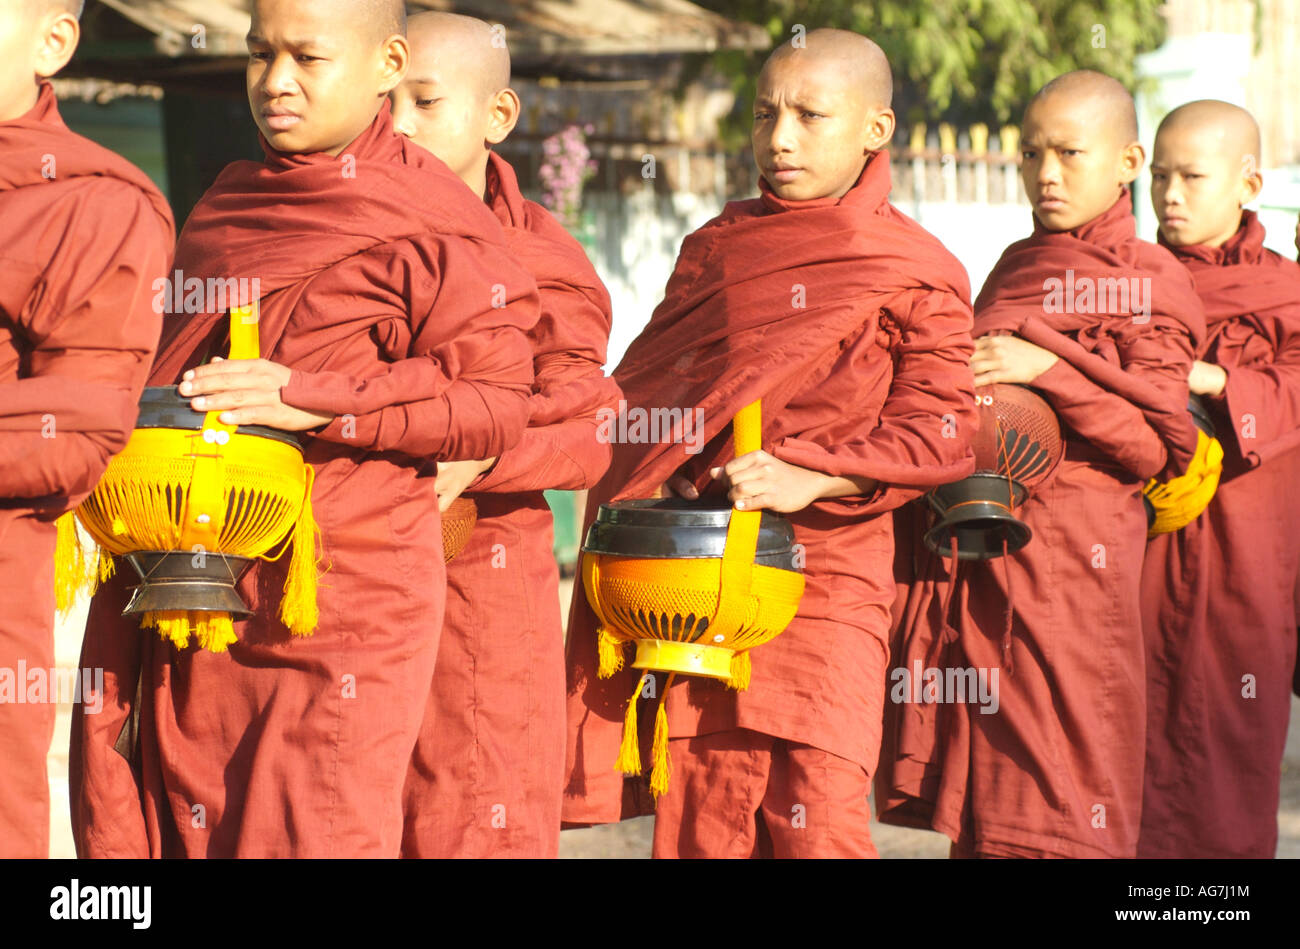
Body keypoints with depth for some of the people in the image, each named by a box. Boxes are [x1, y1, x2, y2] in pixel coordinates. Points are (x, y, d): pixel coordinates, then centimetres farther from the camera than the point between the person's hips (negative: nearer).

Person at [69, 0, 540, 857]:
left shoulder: (434, 222, -7)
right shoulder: (224, 208, 16)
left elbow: (497, 403, -13)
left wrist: (315, 400, -20)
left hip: (346, 608, -7)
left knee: (314, 834, -7)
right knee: (187, 830, 8)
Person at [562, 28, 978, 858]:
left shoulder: (917, 274, 0)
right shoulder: (716, 247, 15)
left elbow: (939, 432, -7)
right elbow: (641, 390, 21)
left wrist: (810, 476, -18)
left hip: (825, 577, -4)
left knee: (818, 822, -11)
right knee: (703, 816, 5)